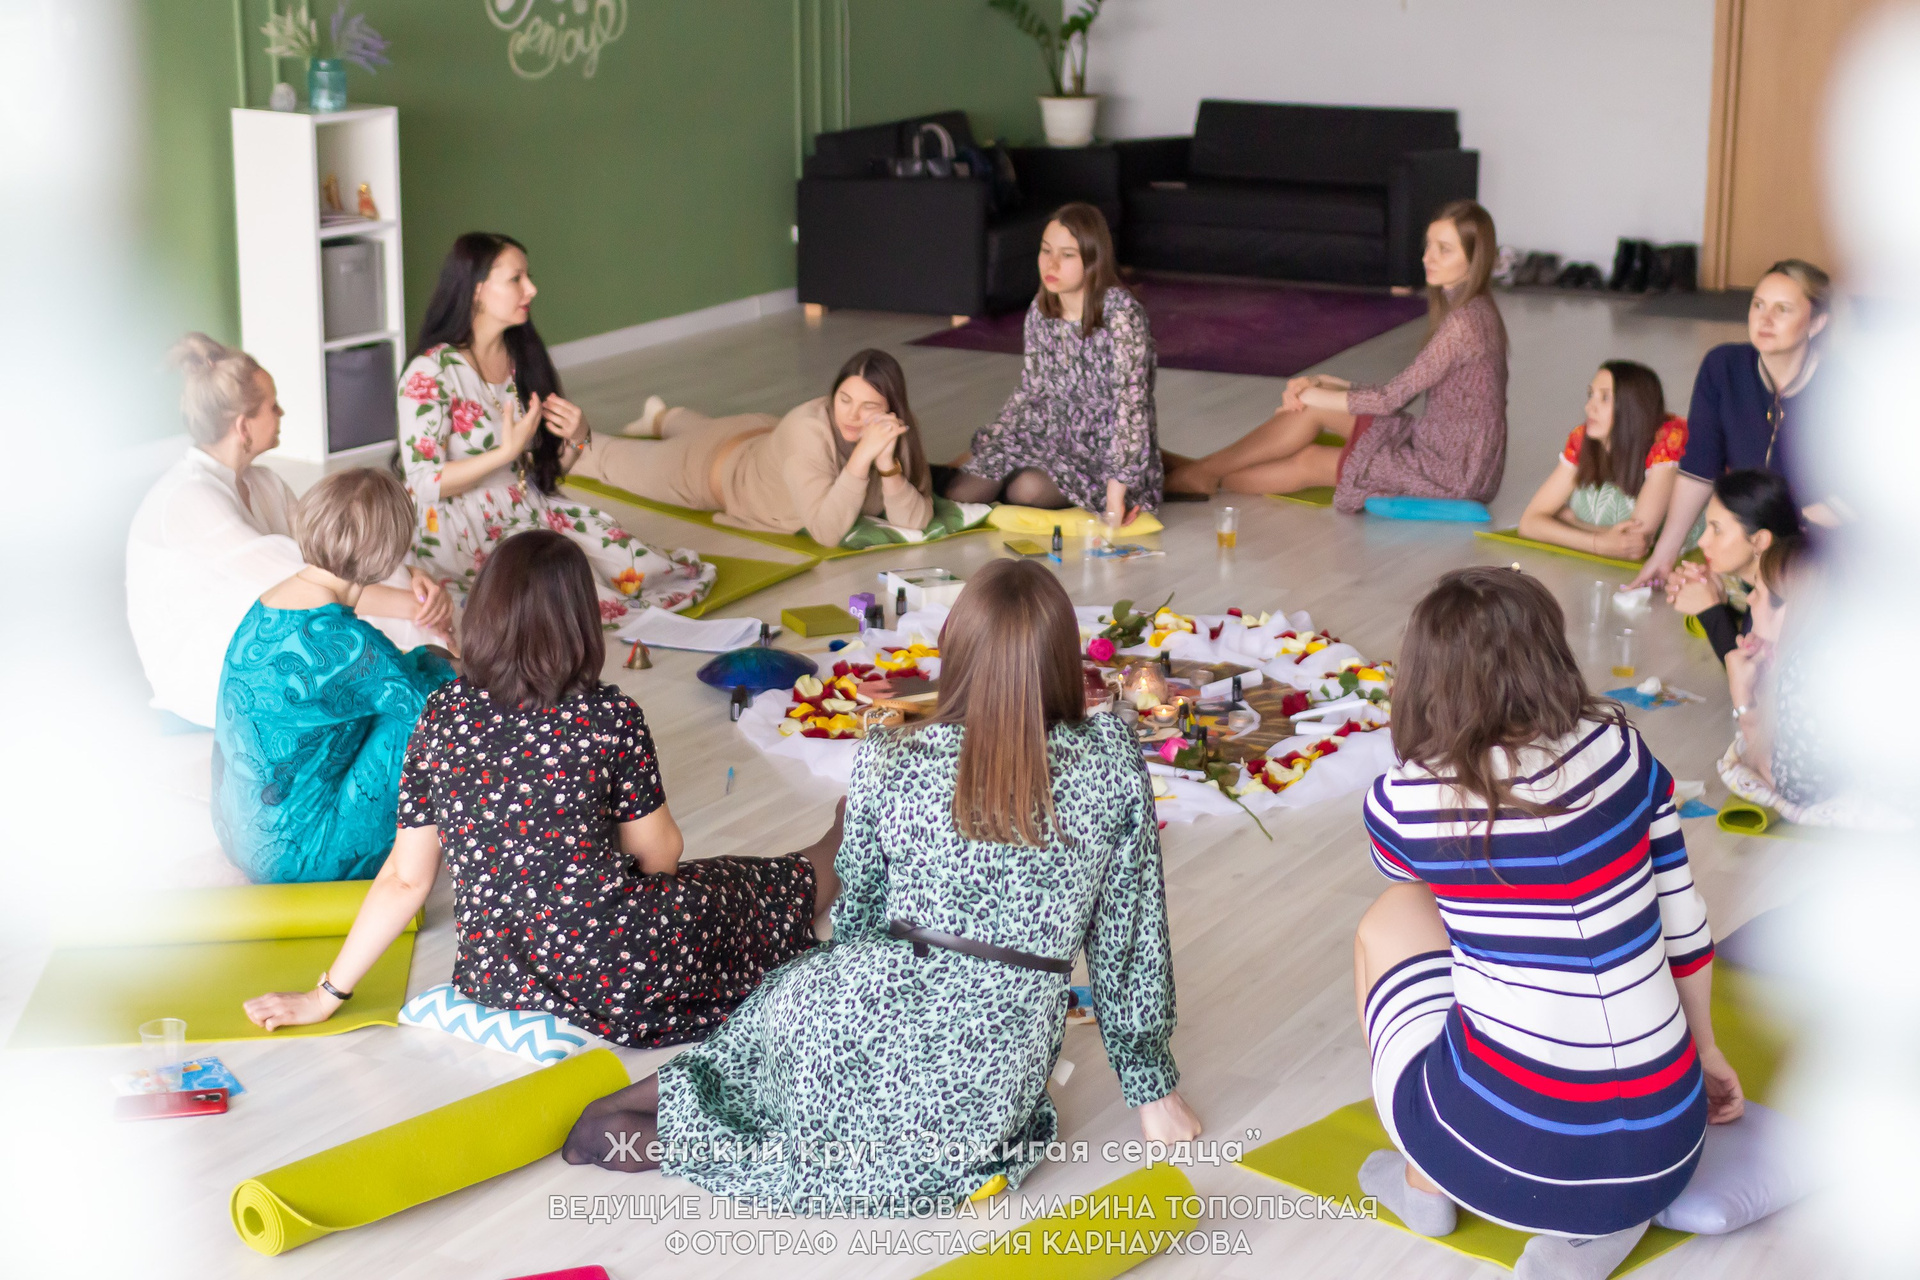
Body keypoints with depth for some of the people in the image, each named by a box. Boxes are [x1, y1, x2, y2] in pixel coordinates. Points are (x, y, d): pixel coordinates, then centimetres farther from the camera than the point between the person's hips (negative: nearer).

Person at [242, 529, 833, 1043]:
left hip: (493, 982, 4)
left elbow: (405, 879, 1)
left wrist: (325, 996, 10)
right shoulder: (610, 716, -11)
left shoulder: (441, 715, -2)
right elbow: (659, 855, 0)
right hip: (614, 972, -4)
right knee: (757, 888, 25)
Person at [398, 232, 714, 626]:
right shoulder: (430, 373, -13)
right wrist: (507, 451, -24)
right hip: (461, 532, -7)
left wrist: (576, 438, -9)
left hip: (529, 509, 7)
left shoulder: (523, 357, 8)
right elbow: (425, 486, -18)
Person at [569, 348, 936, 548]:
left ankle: (660, 418, 69)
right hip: (716, 465, -5)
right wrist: (861, 457, -56)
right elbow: (826, 532, -50)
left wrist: (888, 464, -47)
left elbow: (916, 522, -33)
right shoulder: (809, 428, -45)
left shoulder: (899, 433, -30)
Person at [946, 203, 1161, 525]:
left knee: (1027, 489, -32)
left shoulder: (1120, 313, -22)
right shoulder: (1041, 311, 0)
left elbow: (1131, 403, -26)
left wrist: (1116, 493, -32)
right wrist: (980, 450, 6)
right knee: (959, 492, -14)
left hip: (1105, 447, -6)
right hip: (1053, 432, 6)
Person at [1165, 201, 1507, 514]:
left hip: (1453, 471, -8)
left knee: (1309, 462, -1)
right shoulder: (1457, 308, 9)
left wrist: (1315, 395, -6)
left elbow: (1392, 398, -19)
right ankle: (1205, 470, 5)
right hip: (1435, 440, 8)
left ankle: (1207, 476, 16)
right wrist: (1326, 385, 2)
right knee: (1314, 407, 0)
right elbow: (1404, 390, 11)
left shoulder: (1465, 322, -23)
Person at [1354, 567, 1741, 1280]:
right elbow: (1683, 921, 11)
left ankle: (1427, 1184, 25)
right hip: (1663, 1158, 2)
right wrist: (1704, 1048, 27)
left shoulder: (1402, 800, -4)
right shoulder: (1621, 752, 1)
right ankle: (1599, 1221, 11)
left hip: (1498, 1158, -2)